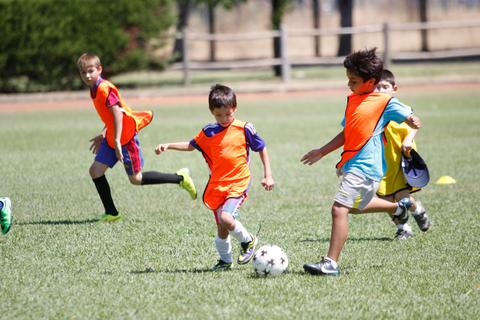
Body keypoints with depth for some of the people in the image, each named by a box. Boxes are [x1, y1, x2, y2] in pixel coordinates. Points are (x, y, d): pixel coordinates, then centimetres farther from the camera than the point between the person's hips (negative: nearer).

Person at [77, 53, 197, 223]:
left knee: (136, 179, -1)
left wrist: (117, 141, -29)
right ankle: (111, 213, 6)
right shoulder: (95, 89, 10)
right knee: (95, 170, -1)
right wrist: (103, 135, 21)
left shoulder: (104, 88, -19)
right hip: (112, 137, 9)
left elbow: (117, 112, -26)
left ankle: (180, 178, 11)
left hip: (126, 136, -9)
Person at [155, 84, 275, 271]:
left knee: (226, 218, -25)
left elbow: (261, 149, 5)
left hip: (238, 184, -4)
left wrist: (268, 176, 2)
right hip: (217, 185, 4)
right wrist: (167, 146, 7)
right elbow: (191, 145, 19)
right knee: (221, 228, 6)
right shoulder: (208, 132, 4)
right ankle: (225, 260, 27)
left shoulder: (244, 129, -5)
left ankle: (248, 241, 1)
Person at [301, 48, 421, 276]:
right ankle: (399, 207, 51)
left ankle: (330, 263, -17)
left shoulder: (385, 102, -8)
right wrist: (322, 152, 24)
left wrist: (410, 131, -28)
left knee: (339, 209, -18)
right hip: (351, 164, 9)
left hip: (364, 166, -9)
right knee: (356, 205, 28)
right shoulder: (353, 100, 15)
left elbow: (411, 118, -8)